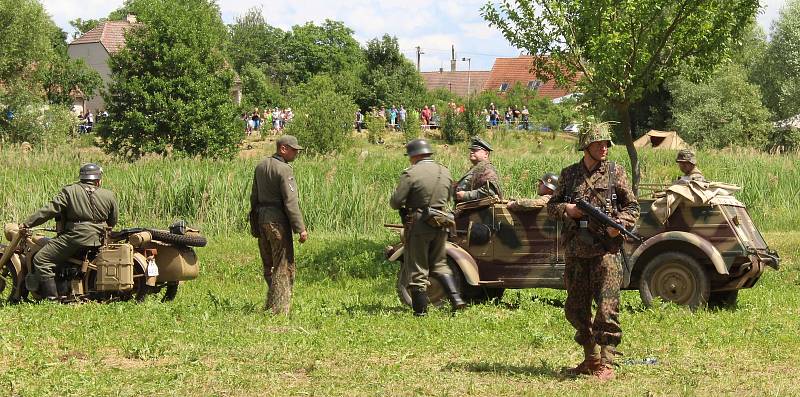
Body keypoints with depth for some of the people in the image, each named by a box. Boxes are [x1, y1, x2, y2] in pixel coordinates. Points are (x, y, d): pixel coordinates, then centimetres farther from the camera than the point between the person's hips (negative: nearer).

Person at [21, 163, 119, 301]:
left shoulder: (69, 191, 0)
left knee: (41, 259, -2)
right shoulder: (109, 195, 9)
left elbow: (50, 210, -6)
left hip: (74, 237, -6)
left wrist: (27, 223, 0)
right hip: (98, 239, 6)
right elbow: (113, 221, 16)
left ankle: (51, 295, -11)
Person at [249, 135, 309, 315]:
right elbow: (290, 201, -19)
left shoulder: (260, 166, 11)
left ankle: (270, 306, 23)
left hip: (260, 218, 8)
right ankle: (279, 310, -4)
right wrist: (300, 228, -16)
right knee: (284, 266, -3)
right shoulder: (284, 170, -15)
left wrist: (254, 223, 22)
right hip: (278, 220, -8)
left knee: (268, 266, 17)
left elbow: (254, 197, 16)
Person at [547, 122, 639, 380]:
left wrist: (620, 224, -11)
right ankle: (591, 359, 23)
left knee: (607, 309, -11)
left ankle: (606, 364, -10)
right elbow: (551, 206, 15)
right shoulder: (569, 174, 10)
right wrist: (567, 209, -6)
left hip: (605, 250, -4)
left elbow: (632, 207, 8)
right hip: (575, 251, 4)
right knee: (576, 309, 10)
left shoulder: (615, 172, 5)